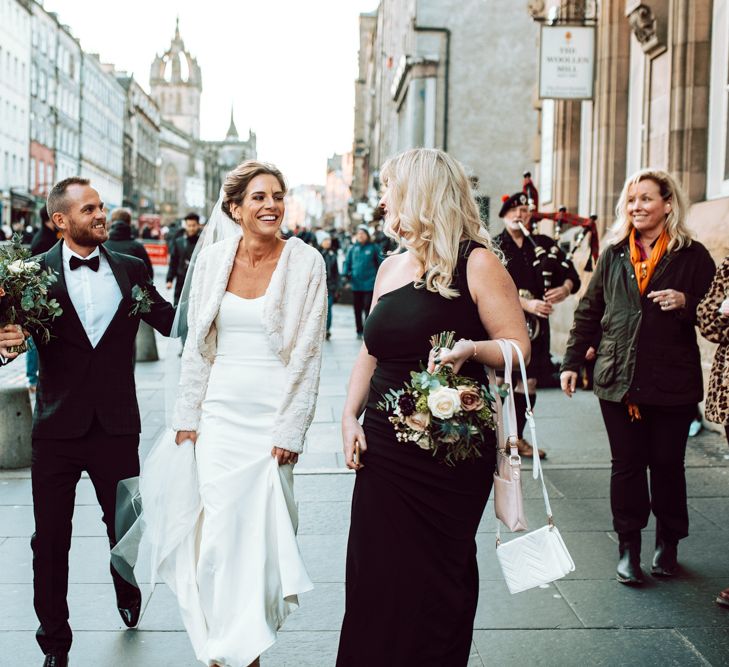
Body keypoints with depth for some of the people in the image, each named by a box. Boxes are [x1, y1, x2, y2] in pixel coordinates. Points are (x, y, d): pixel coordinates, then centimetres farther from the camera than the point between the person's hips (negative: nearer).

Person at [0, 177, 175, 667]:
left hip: (116, 426, 2)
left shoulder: (131, 270, 3)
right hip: (57, 429, -1)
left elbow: (173, 322, 2)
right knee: (51, 540, 6)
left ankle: (129, 598, 45)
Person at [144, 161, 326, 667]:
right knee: (216, 526, 4)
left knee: (261, 528, 3)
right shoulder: (213, 259, 3)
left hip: (272, 415, -3)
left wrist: (291, 430, -9)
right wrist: (187, 417, 6)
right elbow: (197, 345, 9)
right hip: (219, 412, 3)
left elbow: (308, 354, -6)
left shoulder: (305, 262, -6)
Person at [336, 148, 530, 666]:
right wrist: (351, 416, 6)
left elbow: (519, 347, -9)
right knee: (377, 573, 7)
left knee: (435, 578, 5)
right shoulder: (390, 268, 13)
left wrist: (471, 349, -28)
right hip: (384, 448, 6)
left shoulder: (476, 263, -7)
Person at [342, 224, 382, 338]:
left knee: (368, 308, -5)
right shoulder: (353, 249, 8)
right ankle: (359, 331, 19)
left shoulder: (373, 248, 0)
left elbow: (380, 262, 1)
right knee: (357, 309, 10)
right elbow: (347, 262, 10)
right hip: (356, 283, 4)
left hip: (369, 283, -4)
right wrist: (345, 273, -8)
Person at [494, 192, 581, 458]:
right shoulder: (494, 247, -1)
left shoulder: (544, 244, 12)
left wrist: (565, 288, -14)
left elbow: (571, 273, 9)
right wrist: (526, 303, -21)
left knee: (529, 381, 9)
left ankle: (518, 438, 20)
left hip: (536, 323, 4)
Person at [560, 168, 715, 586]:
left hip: (672, 384, -2)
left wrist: (685, 304, -20)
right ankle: (629, 548, 16)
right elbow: (589, 312, 12)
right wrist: (572, 362, 8)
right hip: (618, 381, 2)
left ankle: (668, 544, 25)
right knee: (627, 466, 6)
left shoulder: (692, 256, -1)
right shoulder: (614, 255, 9)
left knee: (667, 464, 8)